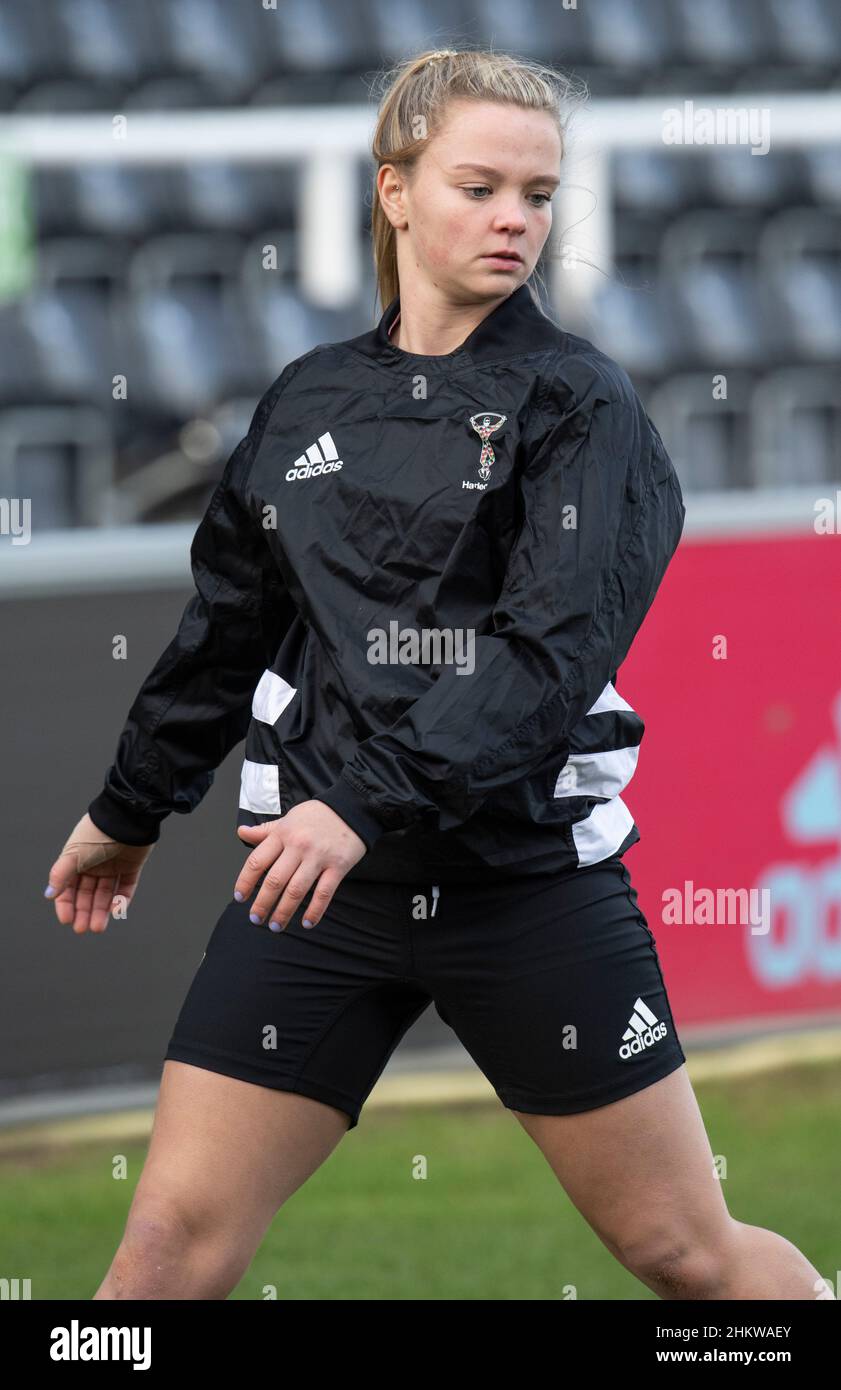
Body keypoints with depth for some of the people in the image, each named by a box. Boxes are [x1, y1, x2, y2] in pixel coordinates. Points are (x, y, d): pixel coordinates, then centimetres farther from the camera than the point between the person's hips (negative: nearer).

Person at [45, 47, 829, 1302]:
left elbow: (554, 645, -17)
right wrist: (129, 811, 31)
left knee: (685, 1250, 3)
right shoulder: (308, 402, 9)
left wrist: (373, 803, -28)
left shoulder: (579, 402, -4)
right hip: (316, 876, 3)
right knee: (176, 1238, -4)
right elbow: (228, 627, 23)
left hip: (529, 876, -3)